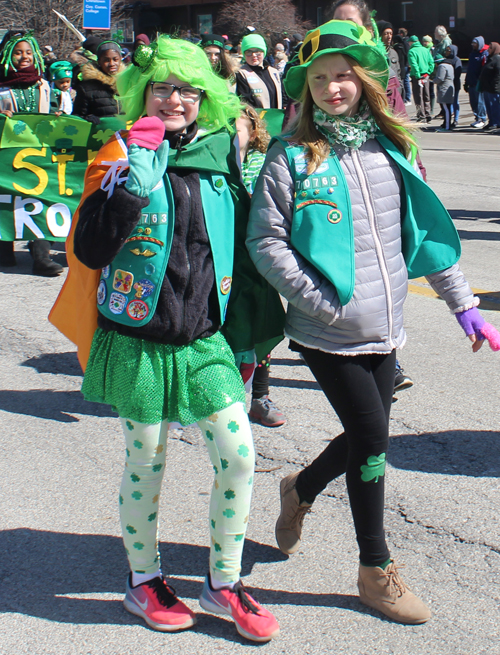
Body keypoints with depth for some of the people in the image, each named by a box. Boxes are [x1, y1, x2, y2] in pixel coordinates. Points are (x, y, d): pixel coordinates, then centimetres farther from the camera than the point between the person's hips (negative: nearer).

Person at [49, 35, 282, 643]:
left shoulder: (218, 160, 6)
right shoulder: (120, 158, -5)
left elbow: (237, 253, 15)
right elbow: (89, 252, -15)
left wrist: (242, 335, 16)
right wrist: (131, 179, -25)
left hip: (203, 342, 3)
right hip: (138, 342, -3)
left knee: (238, 454, -2)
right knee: (145, 464, 8)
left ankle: (223, 583, 17)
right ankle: (143, 580, 30)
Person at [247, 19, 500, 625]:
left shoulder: (390, 146, 7)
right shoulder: (292, 155, -7)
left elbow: (425, 229, 10)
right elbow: (265, 240, -10)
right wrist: (320, 300, -17)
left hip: (383, 327, 5)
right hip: (327, 333, -5)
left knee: (366, 440, 14)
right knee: (372, 438, -2)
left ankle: (301, 487, 46)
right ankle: (376, 570, 18)